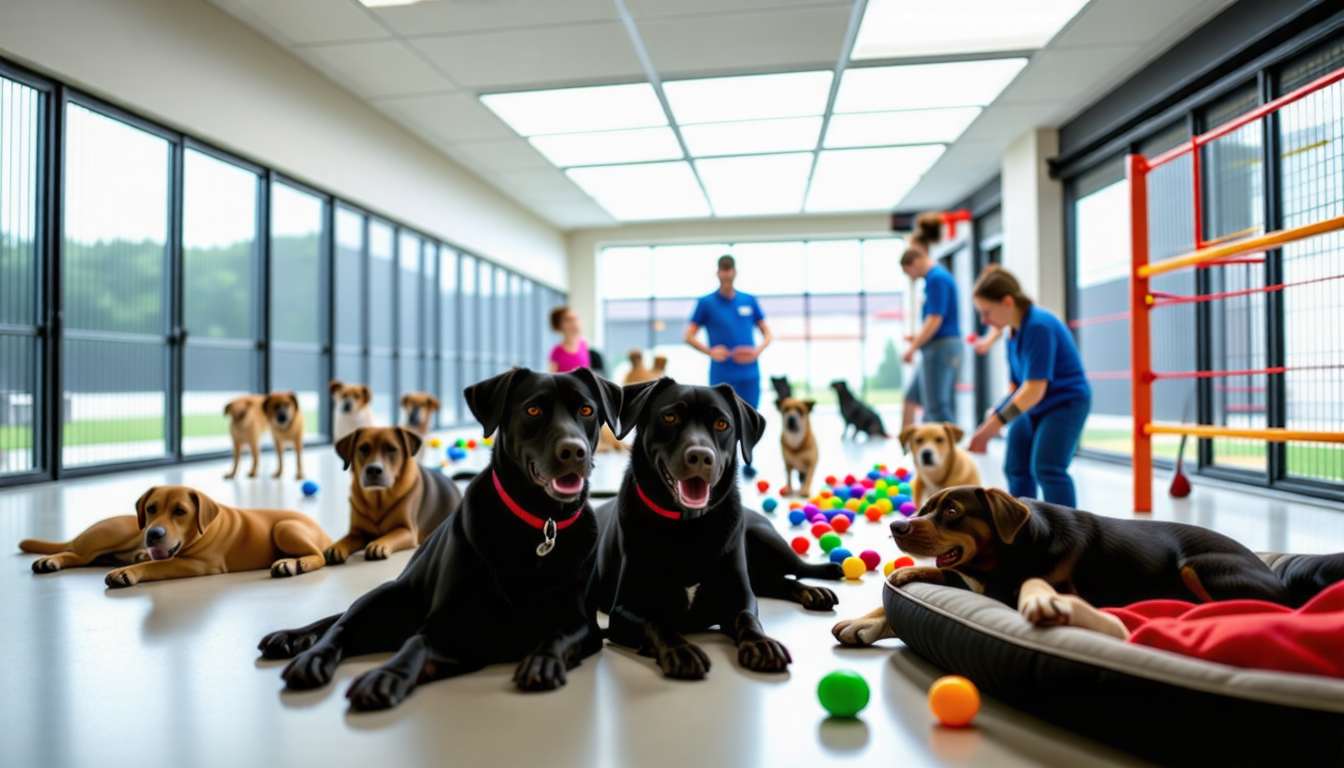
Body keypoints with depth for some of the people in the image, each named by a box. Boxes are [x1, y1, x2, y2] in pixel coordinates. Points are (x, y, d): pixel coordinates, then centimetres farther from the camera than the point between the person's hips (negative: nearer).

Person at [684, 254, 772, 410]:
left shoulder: (750, 301, 9)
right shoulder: (706, 302, 2)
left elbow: (766, 333, 12)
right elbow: (689, 336, 0)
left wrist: (758, 350, -8)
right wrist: (709, 351, -16)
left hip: (749, 375, 2)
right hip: (721, 377, -2)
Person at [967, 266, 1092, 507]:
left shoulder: (1039, 326, -23)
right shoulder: (1013, 332, 4)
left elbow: (1035, 389, -28)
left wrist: (995, 423, -29)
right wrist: (994, 414, -3)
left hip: (1066, 403, -9)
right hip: (1032, 407, 9)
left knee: (1046, 468, -21)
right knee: (1016, 467, 9)